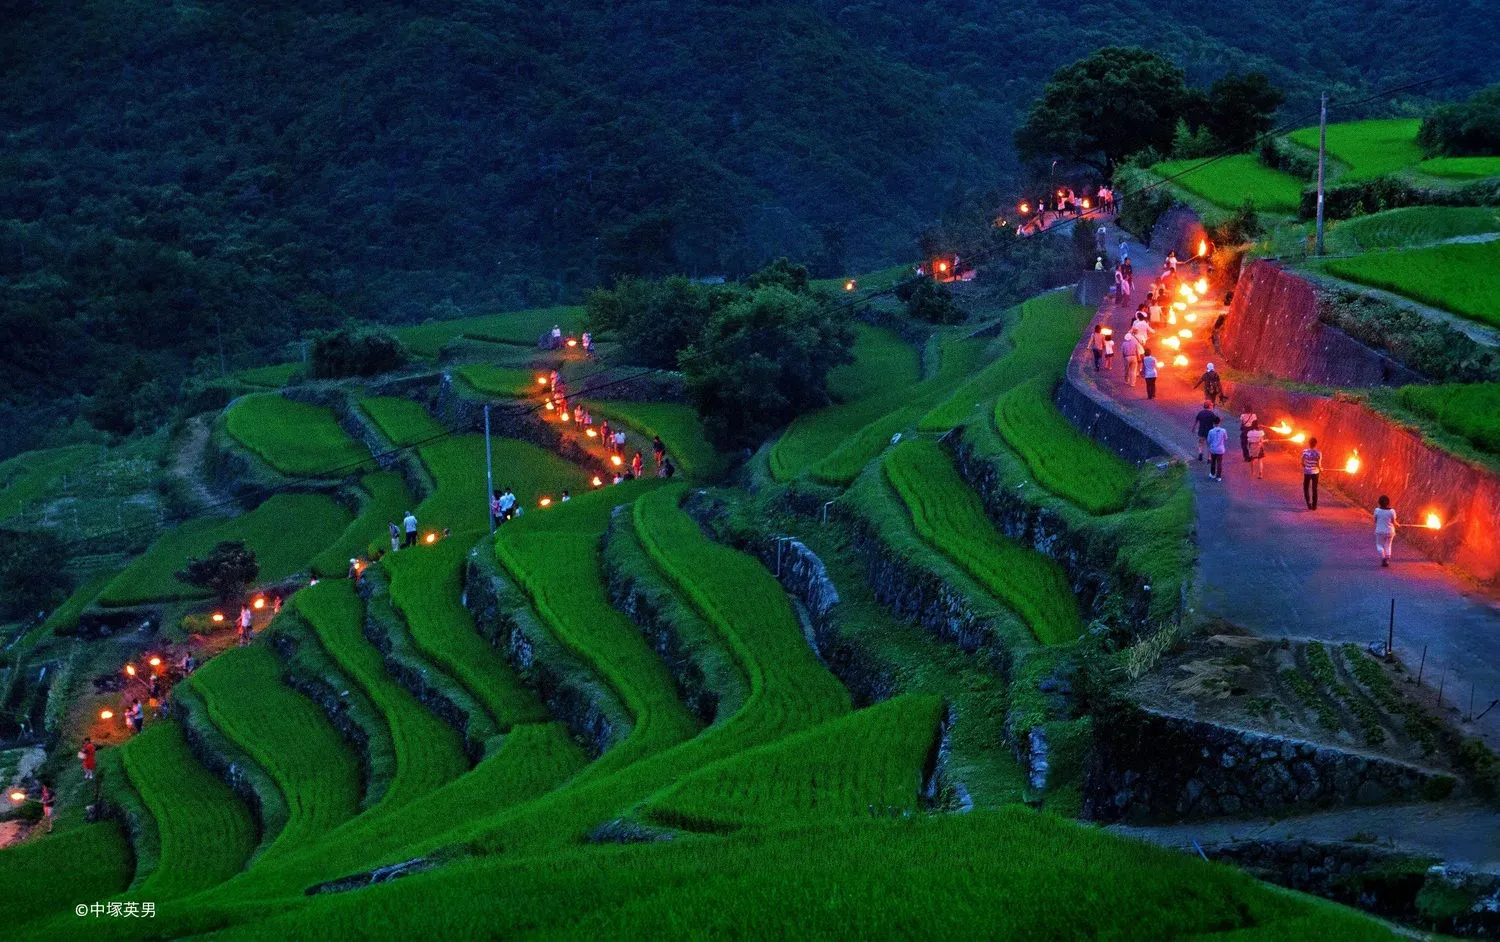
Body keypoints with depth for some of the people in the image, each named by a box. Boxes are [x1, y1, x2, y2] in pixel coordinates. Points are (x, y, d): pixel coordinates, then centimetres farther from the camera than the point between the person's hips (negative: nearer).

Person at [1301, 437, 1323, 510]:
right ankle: (1314, 505, 17)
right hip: (1315, 472, 1)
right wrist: (1321, 469, 8)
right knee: (1314, 489, 14)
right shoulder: (1318, 453, -14)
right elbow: (1319, 465, -15)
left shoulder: (1305, 451, -13)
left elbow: (1302, 462, -9)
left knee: (1306, 488, 15)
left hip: (1307, 472, -1)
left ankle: (1309, 503, 0)